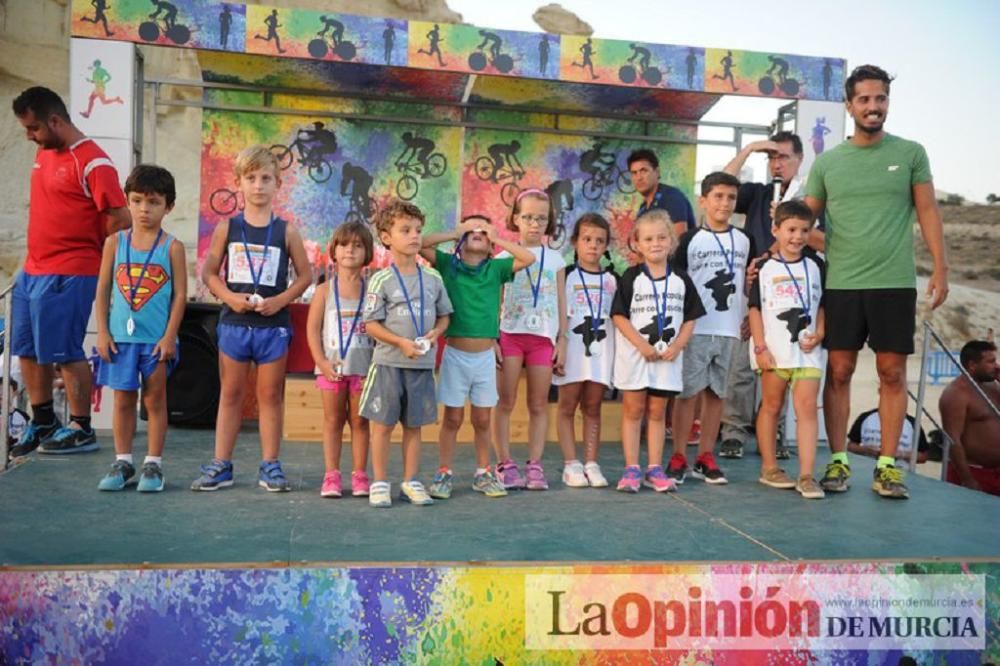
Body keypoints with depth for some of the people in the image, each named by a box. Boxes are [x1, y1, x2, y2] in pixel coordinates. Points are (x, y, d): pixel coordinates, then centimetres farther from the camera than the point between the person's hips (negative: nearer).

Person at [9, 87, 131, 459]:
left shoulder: (92, 163, -14)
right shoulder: (43, 154, 13)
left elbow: (121, 220, -16)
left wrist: (95, 259, -4)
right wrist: (39, 254, 14)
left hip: (68, 276, -9)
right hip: (32, 271, 9)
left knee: (65, 353, -3)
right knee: (28, 350, 14)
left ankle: (82, 430, 10)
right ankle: (42, 423, 28)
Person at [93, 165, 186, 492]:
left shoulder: (172, 247, -2)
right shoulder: (115, 242, 4)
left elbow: (180, 295, -4)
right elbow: (103, 289, 5)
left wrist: (169, 336, -9)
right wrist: (102, 332, 0)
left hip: (157, 339, -2)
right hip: (120, 336, 2)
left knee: (155, 400, 7)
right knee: (123, 400, 9)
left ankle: (153, 464, 15)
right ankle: (123, 462, 20)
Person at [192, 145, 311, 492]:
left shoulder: (286, 231, 0)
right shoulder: (227, 227, 2)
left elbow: (305, 275, 2)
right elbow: (209, 272, 5)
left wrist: (281, 300, -12)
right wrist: (230, 297, -12)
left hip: (273, 324, -1)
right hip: (234, 322, 1)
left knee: (270, 395, 7)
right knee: (231, 394, 10)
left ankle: (270, 466, 17)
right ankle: (221, 465, 18)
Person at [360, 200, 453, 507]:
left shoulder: (433, 278, 6)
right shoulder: (382, 279, -5)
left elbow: (444, 315, 14)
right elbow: (372, 324, -7)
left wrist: (435, 332, -7)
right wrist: (402, 343, -17)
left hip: (423, 364, 3)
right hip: (389, 363, -3)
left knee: (413, 425, 11)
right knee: (383, 423, 3)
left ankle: (410, 481, 22)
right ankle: (380, 483, 16)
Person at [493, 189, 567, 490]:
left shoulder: (555, 259, 10)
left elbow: (561, 303, 9)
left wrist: (562, 341, 4)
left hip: (543, 337, 2)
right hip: (510, 334, -1)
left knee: (538, 405, 4)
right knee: (506, 402, 0)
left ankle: (534, 465, 10)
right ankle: (505, 464, 7)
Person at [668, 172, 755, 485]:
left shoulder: (744, 241, 12)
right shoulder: (691, 240, 0)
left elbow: (749, 282, 19)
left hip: (729, 329, 4)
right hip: (695, 328, -4)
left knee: (716, 392, 7)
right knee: (688, 391, -3)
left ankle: (705, 457, 16)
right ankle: (678, 456, 5)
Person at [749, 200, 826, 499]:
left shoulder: (815, 265, 9)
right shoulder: (765, 267, 2)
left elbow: (823, 304, 12)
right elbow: (756, 308, 0)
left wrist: (819, 334, -4)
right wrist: (760, 348, -6)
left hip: (807, 349, 2)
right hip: (774, 349, -1)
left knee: (807, 407, -6)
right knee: (771, 405, 9)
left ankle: (806, 475, -5)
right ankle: (769, 468, 20)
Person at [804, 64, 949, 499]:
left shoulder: (911, 153, 6)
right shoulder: (826, 162, 7)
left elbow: (927, 212, 7)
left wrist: (940, 268, -1)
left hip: (895, 283, 0)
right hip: (841, 284, 1)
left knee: (893, 374, 3)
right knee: (839, 372, 2)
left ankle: (887, 465, 12)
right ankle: (838, 461, 12)